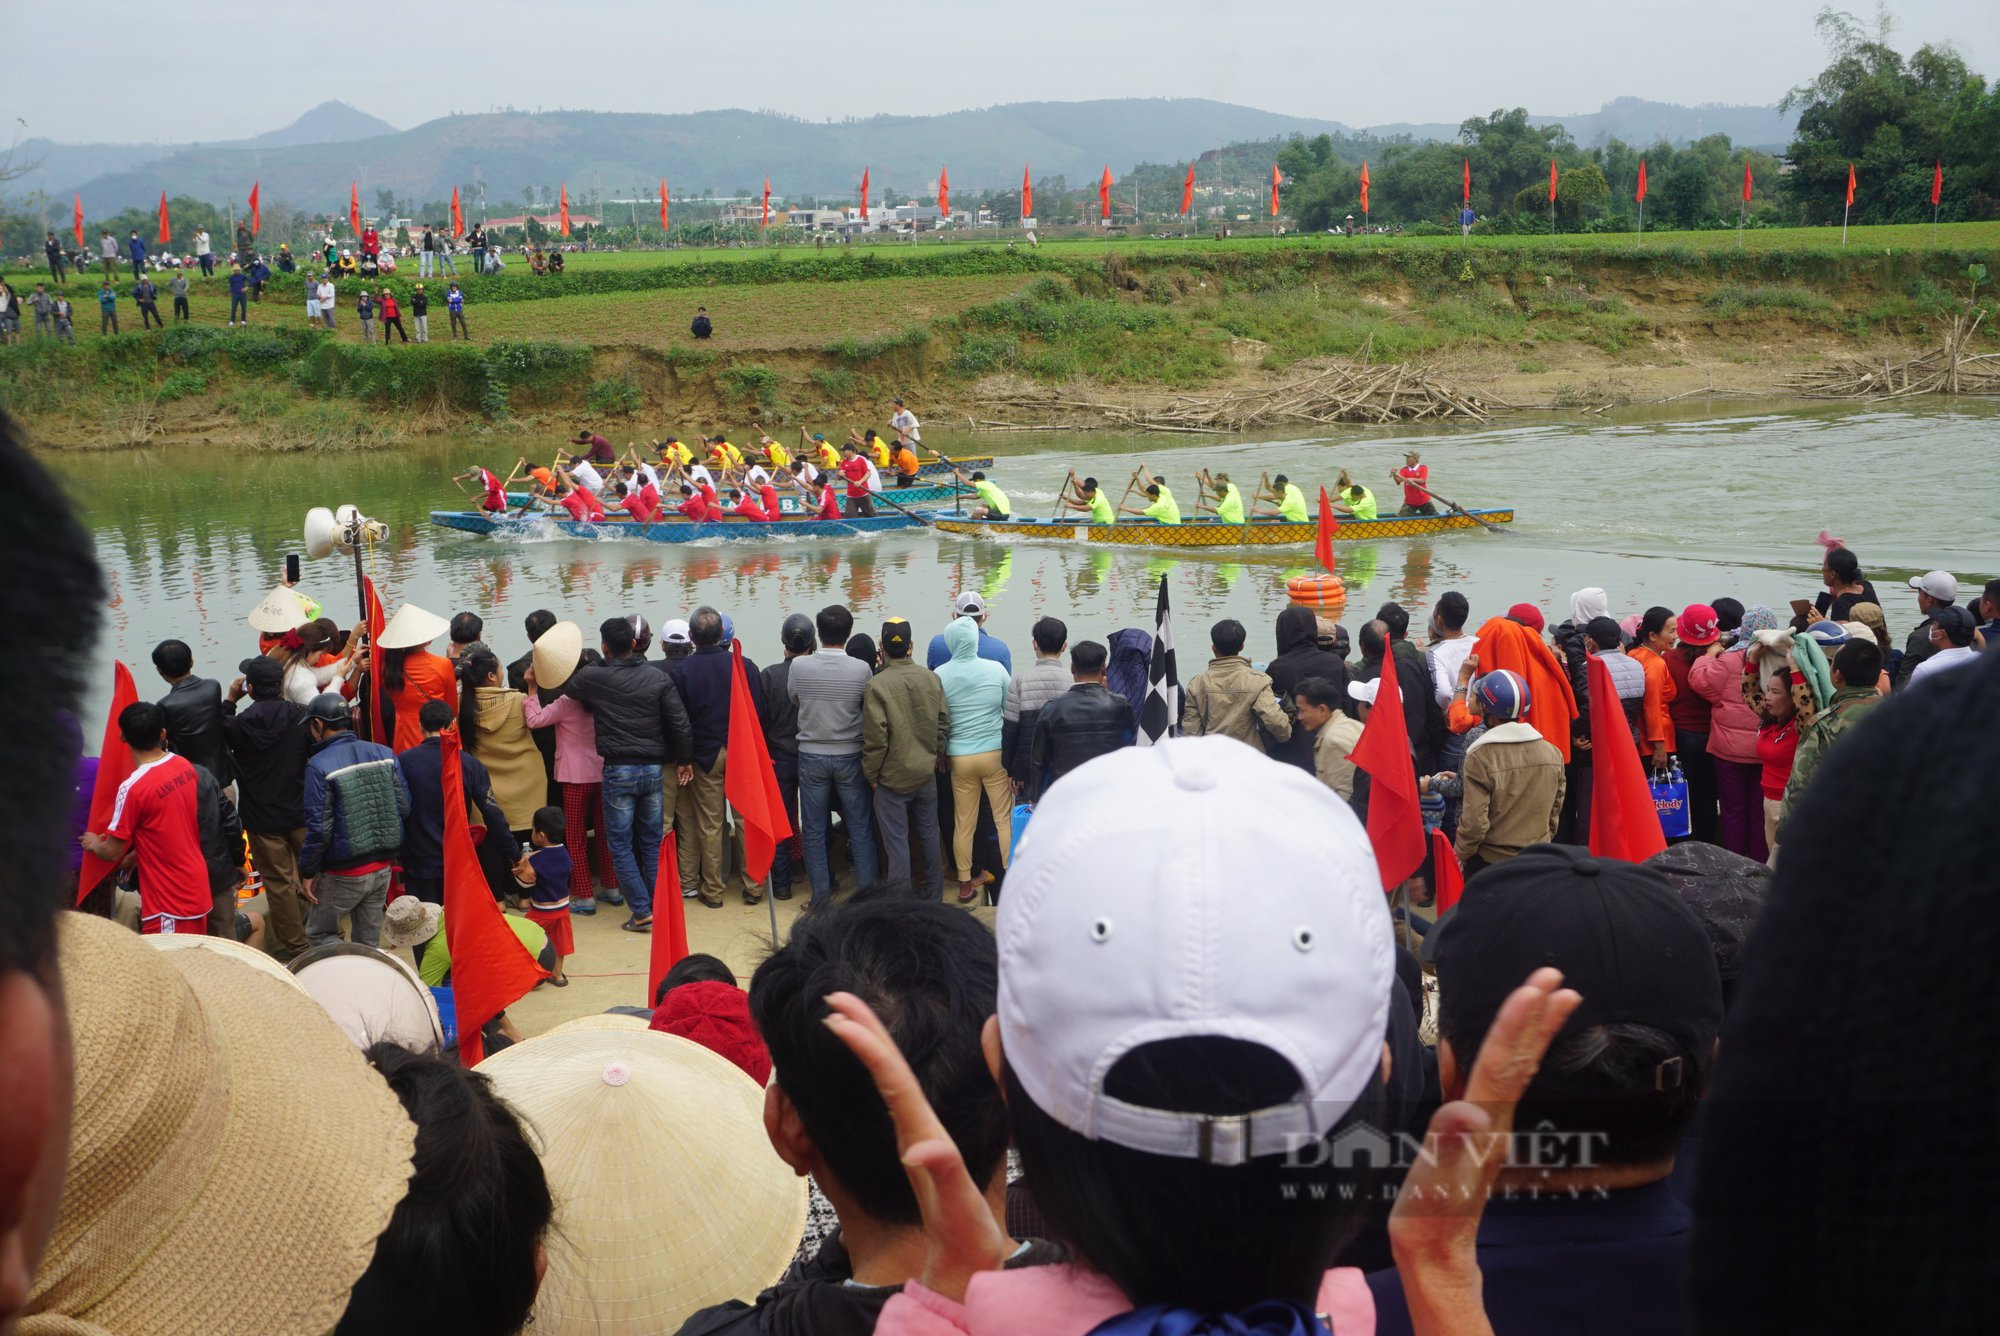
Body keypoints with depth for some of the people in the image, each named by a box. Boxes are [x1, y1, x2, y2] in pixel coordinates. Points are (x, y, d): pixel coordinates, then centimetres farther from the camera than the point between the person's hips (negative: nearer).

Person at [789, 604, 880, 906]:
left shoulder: (799, 666, -11)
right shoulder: (861, 669, -14)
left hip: (811, 756, 1)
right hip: (850, 757, -1)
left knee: (814, 830, 10)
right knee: (860, 829, 9)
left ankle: (820, 894, 14)